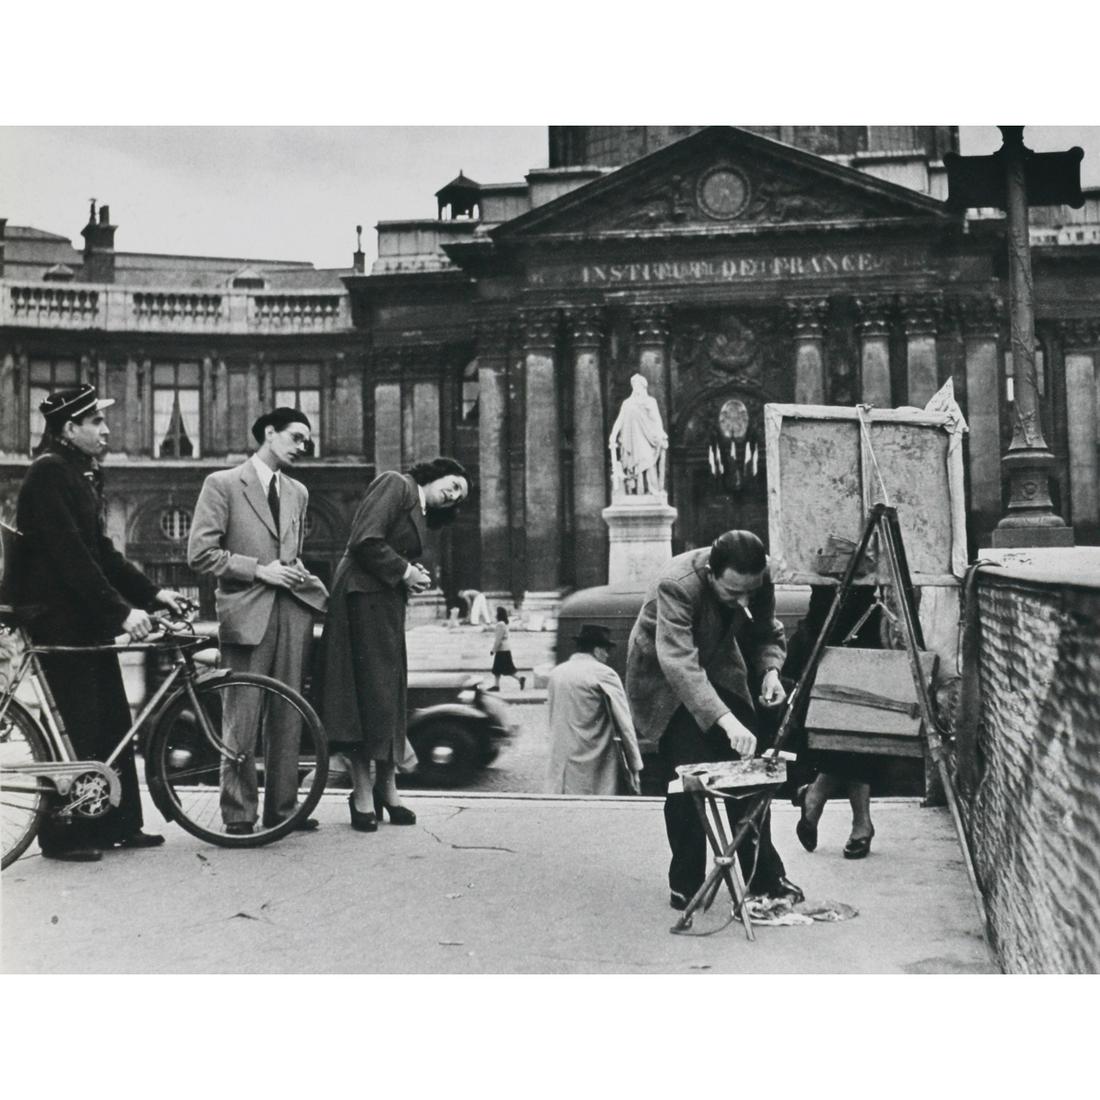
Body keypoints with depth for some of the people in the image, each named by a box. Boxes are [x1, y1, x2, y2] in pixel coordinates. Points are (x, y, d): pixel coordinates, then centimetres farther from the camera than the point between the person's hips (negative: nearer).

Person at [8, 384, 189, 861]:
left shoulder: (83, 474, 14)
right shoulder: (48, 473, -14)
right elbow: (70, 556, -21)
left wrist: (152, 592, 6)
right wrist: (122, 610, -24)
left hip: (86, 615, 9)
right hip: (55, 616, -9)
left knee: (114, 720, 9)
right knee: (78, 725, -5)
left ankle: (118, 825, 17)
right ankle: (62, 835, 6)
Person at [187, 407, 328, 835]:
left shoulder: (298, 493, 20)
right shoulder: (222, 484, 1)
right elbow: (200, 554, -5)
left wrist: (296, 571, 7)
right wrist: (258, 570, -10)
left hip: (292, 610, 5)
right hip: (247, 612, -5)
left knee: (288, 717, 6)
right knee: (243, 719, -3)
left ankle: (282, 808, 15)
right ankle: (238, 814, 7)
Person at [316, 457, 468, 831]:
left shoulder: (421, 515, 22)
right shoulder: (395, 485, -6)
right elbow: (365, 540, -17)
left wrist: (413, 576, -1)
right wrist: (403, 571, -9)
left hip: (389, 603, 9)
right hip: (362, 598, -9)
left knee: (390, 691, 8)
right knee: (367, 688, -7)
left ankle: (385, 786, 17)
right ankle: (363, 790, 0)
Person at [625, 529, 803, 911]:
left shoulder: (759, 581, -18)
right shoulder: (676, 585, -36)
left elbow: (767, 633, 1)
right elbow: (678, 663, -46)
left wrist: (770, 669, -21)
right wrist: (726, 720, -55)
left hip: (719, 669, 5)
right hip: (664, 678, -5)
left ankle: (765, 876, 12)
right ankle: (685, 885, 3)